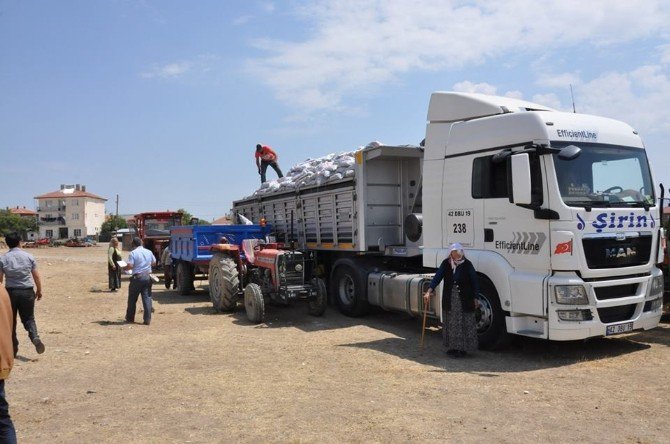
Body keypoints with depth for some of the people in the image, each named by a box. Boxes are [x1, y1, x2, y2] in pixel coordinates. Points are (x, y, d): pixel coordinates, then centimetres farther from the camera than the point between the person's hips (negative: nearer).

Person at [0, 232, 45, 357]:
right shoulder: (29, 257, 0)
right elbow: (36, 276, 3)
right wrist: (39, 290, 15)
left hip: (10, 292, 0)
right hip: (27, 292, 1)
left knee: (10, 321, 12)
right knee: (28, 318, 12)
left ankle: (13, 349, 17)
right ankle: (35, 337, -15)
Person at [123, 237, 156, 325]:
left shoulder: (133, 253, -10)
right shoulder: (149, 252, 6)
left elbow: (130, 266, -16)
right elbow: (154, 263, 17)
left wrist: (124, 268, 3)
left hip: (137, 277, -4)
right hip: (148, 277, 4)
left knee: (132, 299, 11)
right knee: (147, 298, 4)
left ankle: (130, 318, 22)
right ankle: (147, 320, 1)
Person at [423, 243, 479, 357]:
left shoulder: (467, 265, -5)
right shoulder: (446, 263, 1)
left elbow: (474, 281, 1)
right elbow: (437, 277, -5)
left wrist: (475, 298, 2)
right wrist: (429, 291, -16)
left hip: (464, 300, -3)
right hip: (449, 300, 3)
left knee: (464, 323, 0)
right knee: (450, 323, 10)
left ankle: (463, 348, 9)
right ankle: (452, 347, 21)